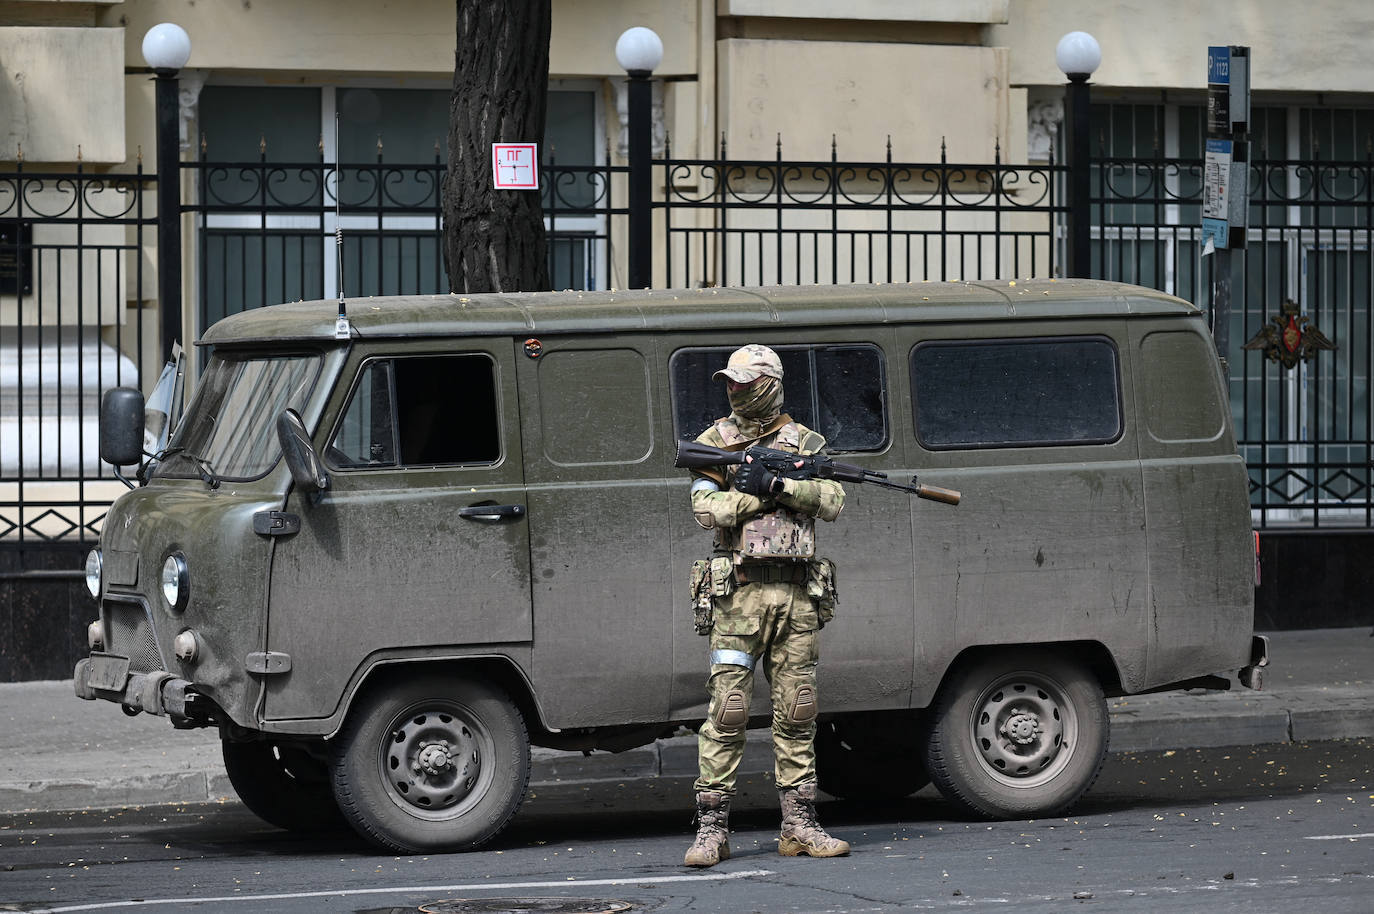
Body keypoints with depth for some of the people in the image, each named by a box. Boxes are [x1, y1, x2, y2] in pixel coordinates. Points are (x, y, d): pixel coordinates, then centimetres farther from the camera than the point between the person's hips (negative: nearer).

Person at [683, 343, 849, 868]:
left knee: (797, 714, 5)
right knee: (727, 713, -6)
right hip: (739, 592, -2)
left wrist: (778, 485, -15)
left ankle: (799, 827, 11)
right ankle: (712, 831, -4)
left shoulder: (806, 444, 11)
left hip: (797, 594, 2)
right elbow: (706, 509, -7)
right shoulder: (715, 443, 6)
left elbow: (832, 501, -4)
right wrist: (759, 493, -11)